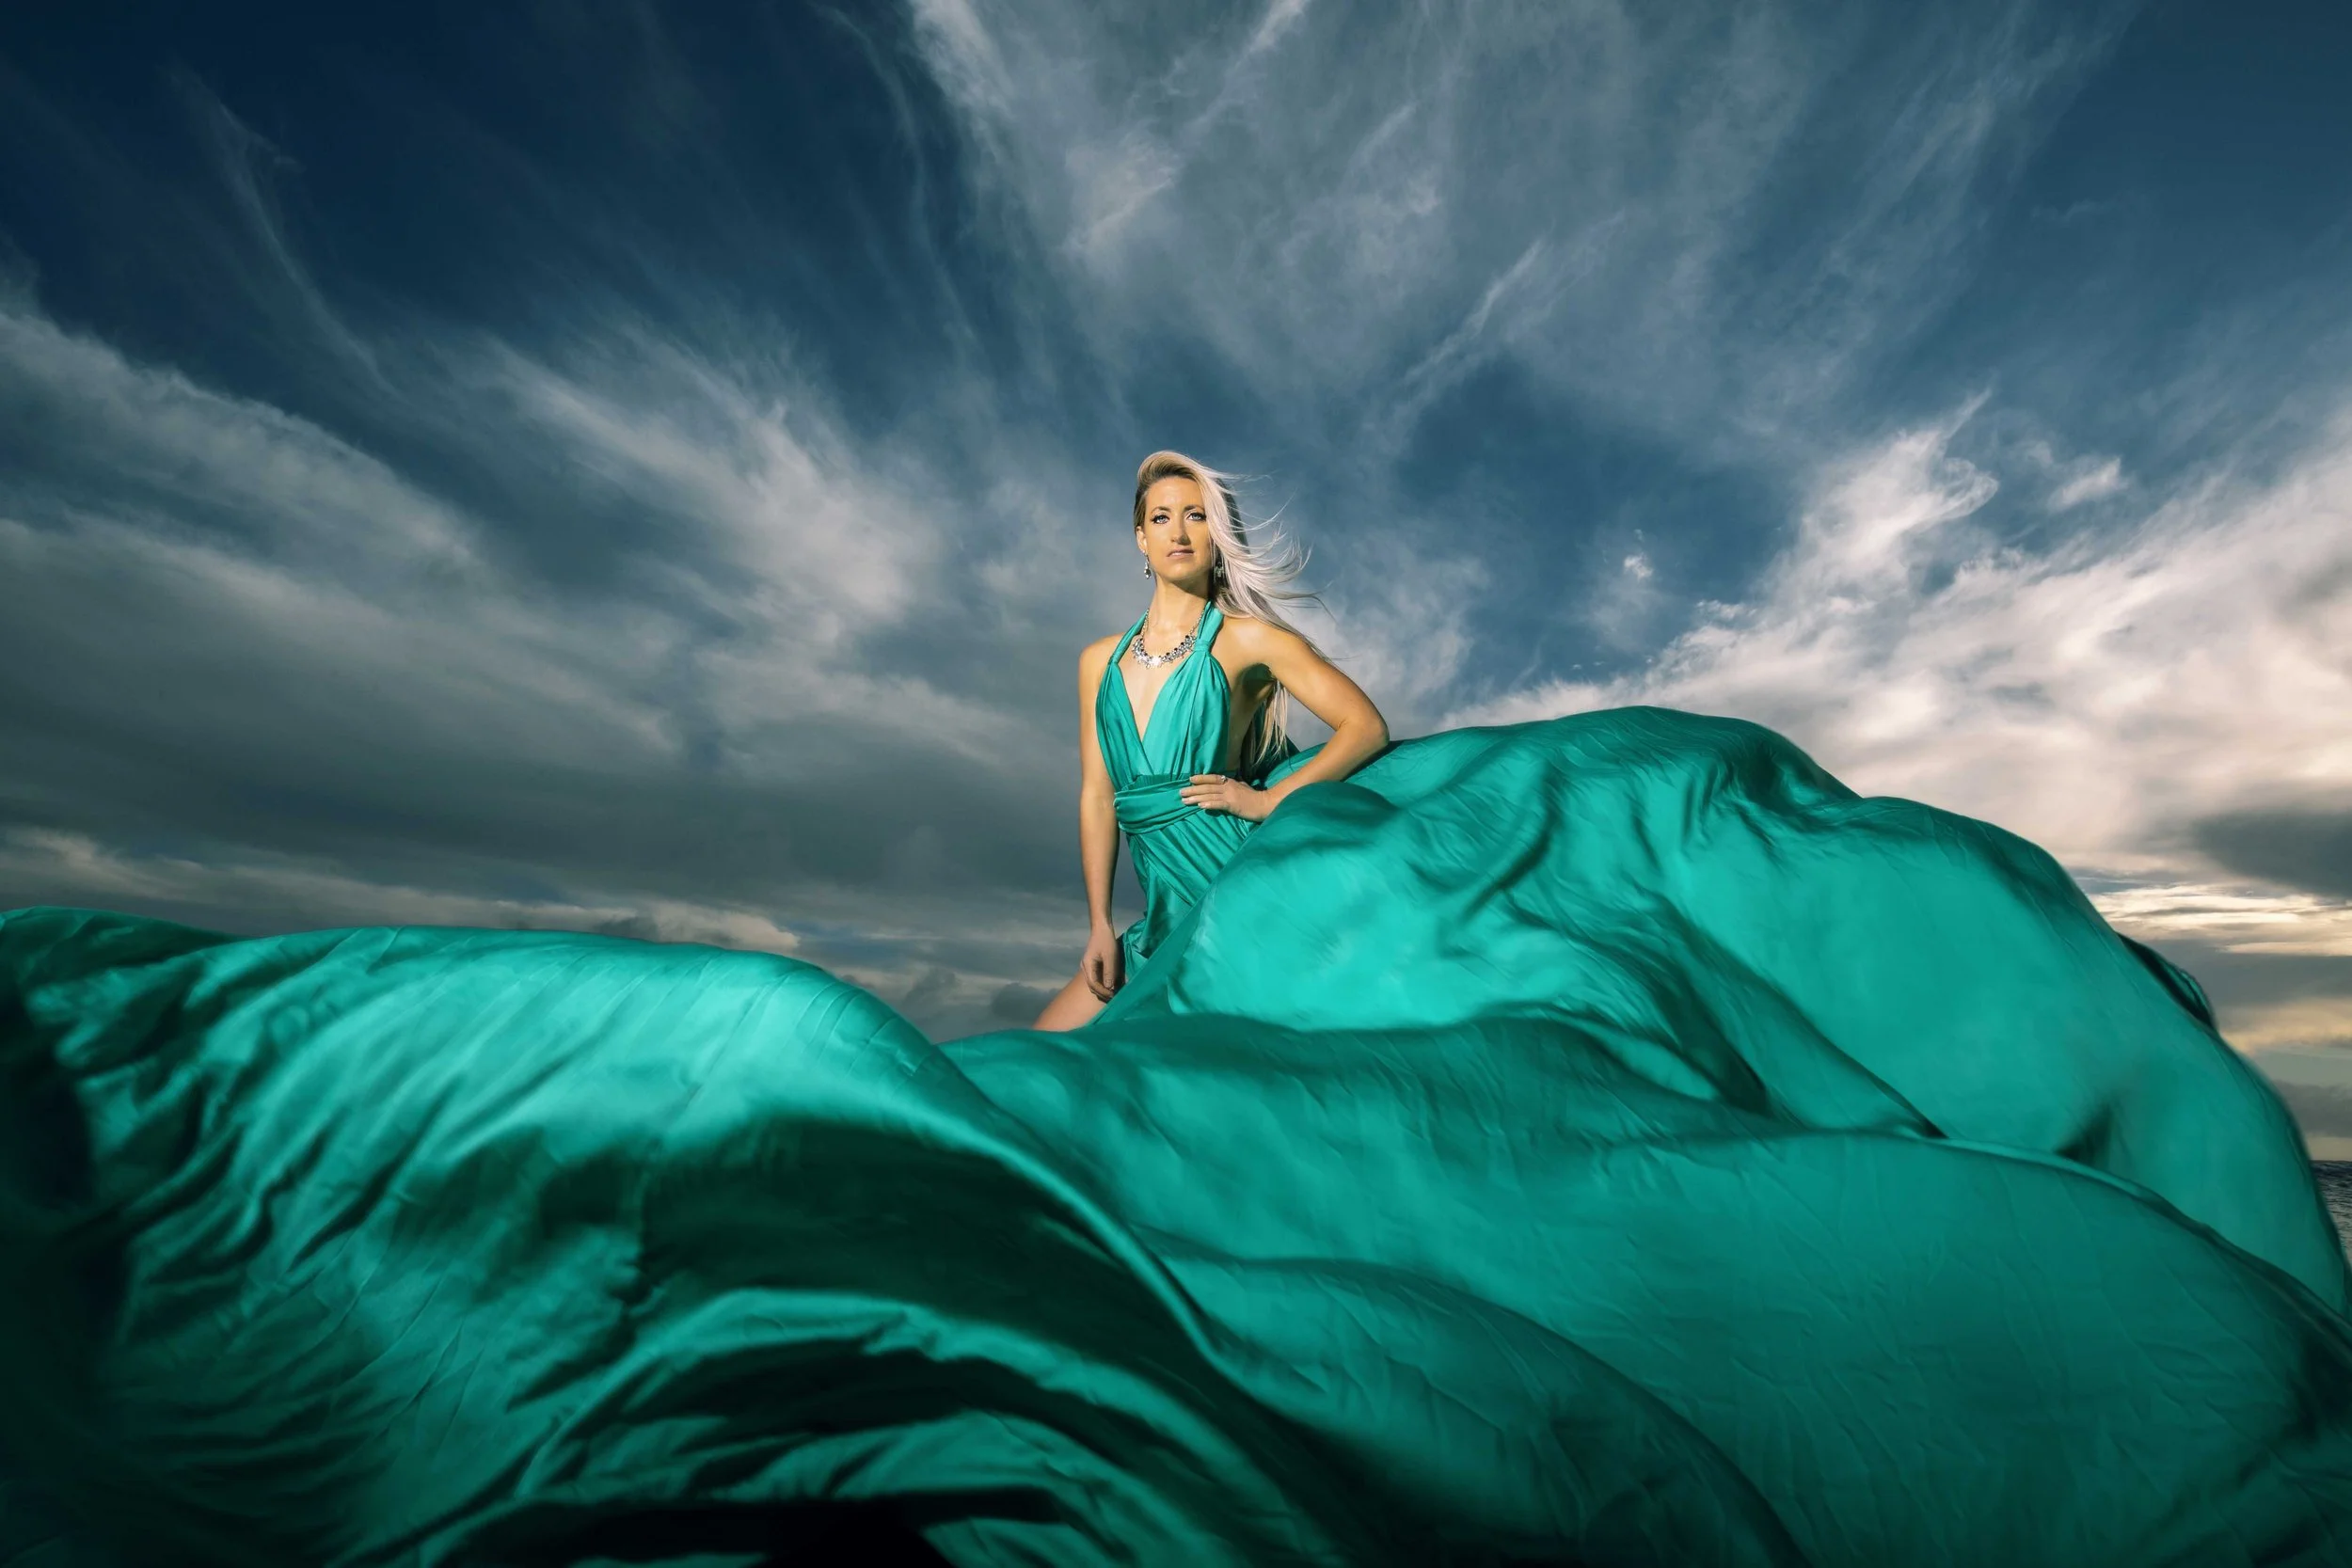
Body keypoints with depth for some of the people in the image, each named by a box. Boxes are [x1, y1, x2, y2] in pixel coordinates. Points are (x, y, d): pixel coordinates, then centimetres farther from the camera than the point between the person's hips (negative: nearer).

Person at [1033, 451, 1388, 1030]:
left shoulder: (1247, 639, -2)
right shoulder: (1100, 661, 12)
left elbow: (1368, 728, -6)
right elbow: (1097, 797, 8)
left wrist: (1265, 800, -14)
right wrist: (1099, 928, 4)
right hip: (1166, 923, 5)